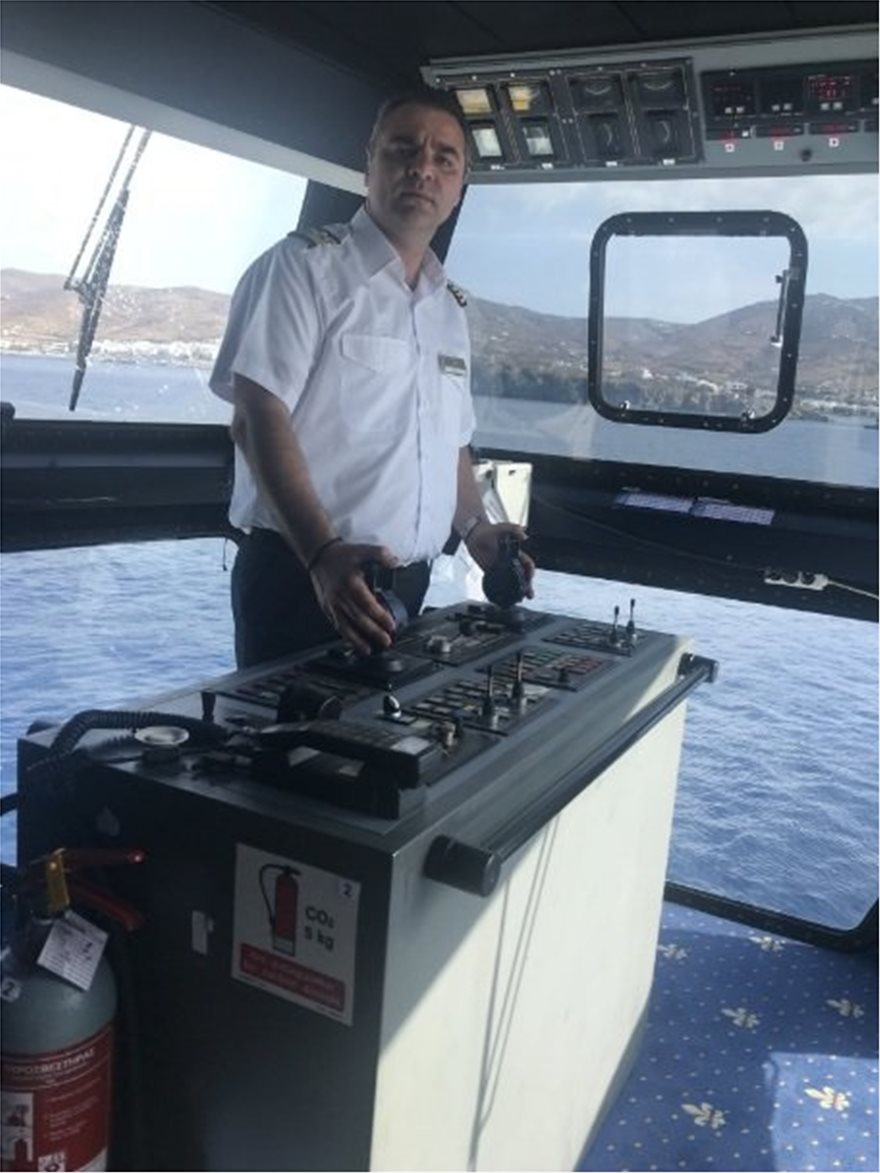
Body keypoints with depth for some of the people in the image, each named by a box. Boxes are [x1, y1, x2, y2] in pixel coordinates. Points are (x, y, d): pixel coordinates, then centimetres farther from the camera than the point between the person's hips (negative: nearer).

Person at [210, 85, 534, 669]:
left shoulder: (451, 307, 16)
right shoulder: (304, 266, -5)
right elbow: (259, 419, -15)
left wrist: (475, 528, 7)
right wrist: (323, 552, -28)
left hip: (405, 586, 7)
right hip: (299, 575, -6)